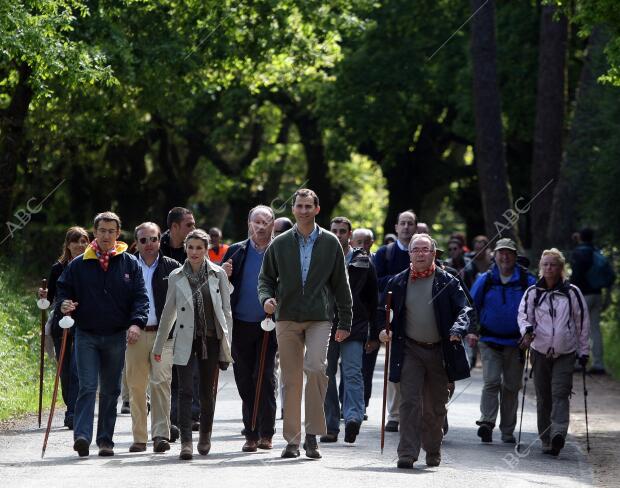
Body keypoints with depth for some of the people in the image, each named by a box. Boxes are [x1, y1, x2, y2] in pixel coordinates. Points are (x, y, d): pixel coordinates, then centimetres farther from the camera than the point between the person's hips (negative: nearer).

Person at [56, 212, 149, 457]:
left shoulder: (130, 264, 4)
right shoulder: (78, 265, 5)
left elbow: (140, 297, 0)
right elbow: (63, 290, 11)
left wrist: (136, 322, -16)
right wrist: (63, 305, -12)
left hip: (116, 336, 1)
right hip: (86, 335, -1)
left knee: (111, 390, 7)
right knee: (87, 387, -13)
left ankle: (105, 440, 14)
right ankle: (82, 435, -20)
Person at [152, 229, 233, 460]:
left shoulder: (218, 274, 2)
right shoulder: (176, 277, 4)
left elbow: (226, 310, 4)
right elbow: (168, 312, 11)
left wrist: (227, 340, -2)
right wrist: (158, 345, 13)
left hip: (211, 339, 0)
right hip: (185, 340, 0)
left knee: (208, 391, 9)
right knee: (185, 391, -10)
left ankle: (205, 436, 28)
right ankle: (186, 442, -14)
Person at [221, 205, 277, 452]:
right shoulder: (236, 252, 9)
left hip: (269, 327, -2)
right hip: (241, 327, 2)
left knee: (265, 377, -7)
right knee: (245, 381, 5)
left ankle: (265, 434, 0)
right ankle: (251, 434, 12)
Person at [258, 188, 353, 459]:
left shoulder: (330, 243, 7)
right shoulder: (279, 244, 9)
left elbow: (340, 284, 10)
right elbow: (265, 277, 14)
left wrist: (345, 322, 8)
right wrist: (266, 297, -8)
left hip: (319, 318, -1)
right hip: (287, 318, 2)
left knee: (316, 367, -22)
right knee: (291, 379, 2)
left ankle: (312, 432, -14)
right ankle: (292, 439, 8)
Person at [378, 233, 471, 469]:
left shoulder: (447, 282, 0)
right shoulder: (398, 282, 5)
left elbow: (463, 309, -5)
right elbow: (383, 311, 15)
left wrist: (458, 330, -24)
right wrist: (383, 330, -4)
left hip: (440, 351, 0)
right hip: (410, 350, 0)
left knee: (435, 407, 10)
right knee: (410, 402, -11)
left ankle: (433, 452, 25)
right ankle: (407, 453, -13)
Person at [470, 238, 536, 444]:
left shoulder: (527, 280, 2)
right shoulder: (485, 280, 3)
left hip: (516, 342, 1)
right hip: (490, 341, -1)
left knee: (511, 386, 8)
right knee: (491, 382, -16)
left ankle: (508, 431, 15)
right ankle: (487, 422, -22)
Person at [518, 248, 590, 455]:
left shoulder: (572, 292, 3)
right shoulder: (532, 292, 6)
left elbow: (582, 322, 8)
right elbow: (523, 314, 1)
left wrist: (583, 351, 8)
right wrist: (527, 330, -22)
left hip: (565, 353, -2)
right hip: (540, 351, 2)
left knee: (560, 394, -15)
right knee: (543, 397, 6)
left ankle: (558, 434, -27)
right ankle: (546, 440, 14)